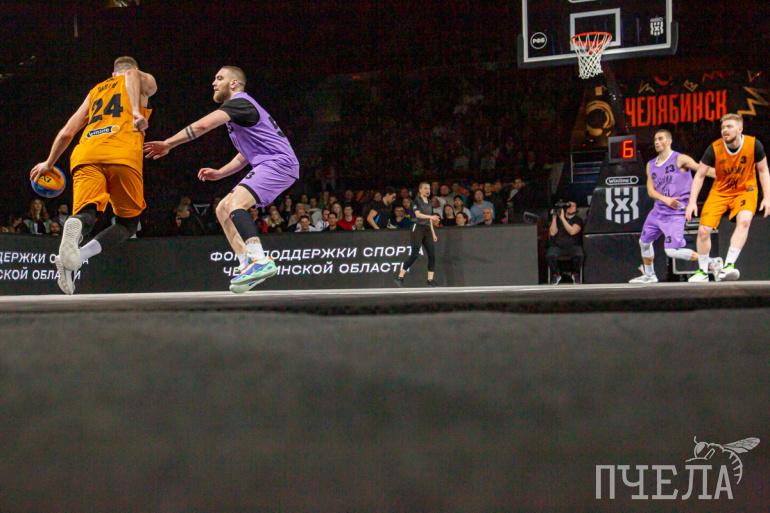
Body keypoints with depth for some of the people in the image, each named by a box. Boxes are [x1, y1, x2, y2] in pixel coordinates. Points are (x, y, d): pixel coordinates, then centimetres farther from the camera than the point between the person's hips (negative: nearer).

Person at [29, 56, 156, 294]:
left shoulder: (96, 90, 36)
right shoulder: (145, 81, 26)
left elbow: (67, 132, 32)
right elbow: (133, 75, -1)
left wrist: (49, 163, 45)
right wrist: (137, 111, -16)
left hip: (86, 152, 3)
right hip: (123, 153, -3)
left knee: (86, 213, -14)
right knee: (129, 222, 10)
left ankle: (74, 227, -55)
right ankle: (77, 258, -18)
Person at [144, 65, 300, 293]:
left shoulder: (239, 102, -8)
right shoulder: (238, 107, 25)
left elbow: (203, 125, -21)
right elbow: (245, 154, 31)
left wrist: (168, 144, -15)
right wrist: (219, 173, 19)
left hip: (279, 162, -10)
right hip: (267, 165, 10)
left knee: (234, 203, -27)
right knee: (223, 209, 9)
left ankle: (260, 260, -41)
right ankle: (248, 265, -1)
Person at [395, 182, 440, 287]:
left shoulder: (429, 203, 17)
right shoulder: (417, 201, -3)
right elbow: (418, 214, -17)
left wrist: (433, 233, 15)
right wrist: (431, 216, -28)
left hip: (427, 229, 7)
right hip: (418, 228, -7)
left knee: (432, 254, -3)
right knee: (415, 254, -13)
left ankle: (430, 280, 0)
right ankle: (400, 277, -7)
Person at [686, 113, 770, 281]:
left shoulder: (754, 145, -17)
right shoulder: (714, 148, -18)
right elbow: (699, 176, -9)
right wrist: (692, 202, -17)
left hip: (745, 190, -1)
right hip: (720, 191, 1)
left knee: (744, 221, -31)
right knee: (703, 230, -9)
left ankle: (728, 265, -32)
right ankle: (703, 271, 13)